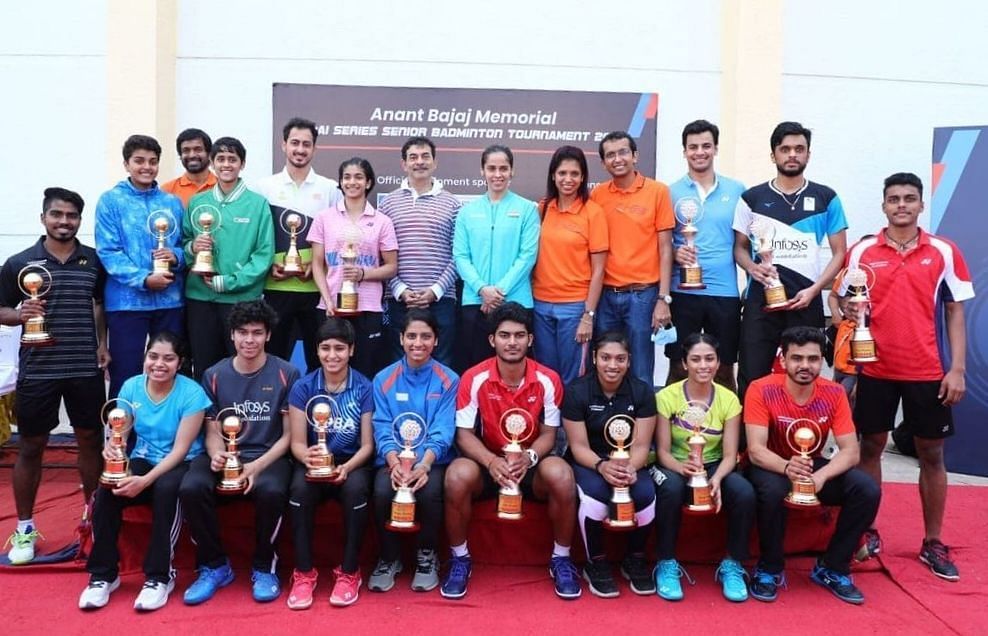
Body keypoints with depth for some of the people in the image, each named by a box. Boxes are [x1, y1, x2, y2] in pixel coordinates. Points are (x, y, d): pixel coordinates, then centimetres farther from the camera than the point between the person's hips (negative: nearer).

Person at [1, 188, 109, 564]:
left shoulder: (94, 261, 5)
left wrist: (103, 344, 5)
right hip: (37, 370, -1)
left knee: (91, 440, 10)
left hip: (86, 368, 2)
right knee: (31, 447, 8)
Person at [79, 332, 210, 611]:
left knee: (166, 488, -37)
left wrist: (145, 481, -29)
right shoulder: (131, 387, -1)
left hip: (182, 464, -4)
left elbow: (180, 449, -18)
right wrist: (112, 450, -26)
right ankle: (104, 574, -7)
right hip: (143, 459, 4)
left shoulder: (191, 393, -15)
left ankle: (160, 576, -23)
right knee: (105, 492, -26)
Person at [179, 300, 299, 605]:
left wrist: (257, 467, -16)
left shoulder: (286, 374, -2)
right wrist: (216, 455, -15)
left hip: (269, 456, -2)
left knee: (272, 490, -36)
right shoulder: (214, 376, 7)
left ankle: (264, 567, -6)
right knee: (191, 488, -29)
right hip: (226, 456, 3)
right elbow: (212, 432, 9)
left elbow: (289, 435, -2)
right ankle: (214, 566, -3)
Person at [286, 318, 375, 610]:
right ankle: (304, 573, -16)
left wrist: (347, 467, -25)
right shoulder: (303, 388, -2)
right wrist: (306, 456, -28)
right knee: (299, 487, -33)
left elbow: (367, 444, -5)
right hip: (314, 462, 1)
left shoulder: (365, 388, -6)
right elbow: (297, 442, -4)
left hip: (352, 463, -1)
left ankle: (349, 573, -16)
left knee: (356, 488, -34)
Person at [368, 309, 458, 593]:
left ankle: (427, 556, -1)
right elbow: (383, 430, -2)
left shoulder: (448, 380, 2)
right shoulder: (383, 379, 5)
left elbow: (443, 431, -7)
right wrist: (395, 463, -22)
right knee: (382, 492, -29)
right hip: (393, 460, 1)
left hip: (432, 461, -1)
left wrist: (424, 464, -25)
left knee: (429, 491, -32)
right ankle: (389, 557, 0)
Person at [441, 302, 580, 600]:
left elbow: (548, 433, -3)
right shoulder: (474, 379, -12)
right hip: (489, 464, 0)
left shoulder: (548, 380, -9)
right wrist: (491, 461, -28)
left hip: (532, 466, 1)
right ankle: (460, 558, -7)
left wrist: (528, 457, -25)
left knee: (561, 474, -32)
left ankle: (561, 559, -7)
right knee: (458, 475, -33)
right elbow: (464, 434, -10)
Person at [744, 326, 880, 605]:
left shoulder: (834, 393, -10)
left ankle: (832, 568, 0)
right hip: (771, 466, -4)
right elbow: (755, 450, -25)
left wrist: (821, 476, -34)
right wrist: (787, 467, -46)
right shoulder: (762, 390, -21)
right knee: (772, 490, -37)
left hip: (814, 466, 4)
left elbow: (851, 451, -14)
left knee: (868, 490, -20)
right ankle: (769, 569, -10)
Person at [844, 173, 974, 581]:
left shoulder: (944, 252, 2)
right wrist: (851, 312, -18)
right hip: (875, 368, 0)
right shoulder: (862, 252, 1)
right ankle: (866, 532, 22)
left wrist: (958, 368, -4)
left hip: (927, 371, 0)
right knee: (870, 448, 8)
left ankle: (933, 543, 21)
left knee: (931, 454, 8)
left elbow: (955, 312, 3)